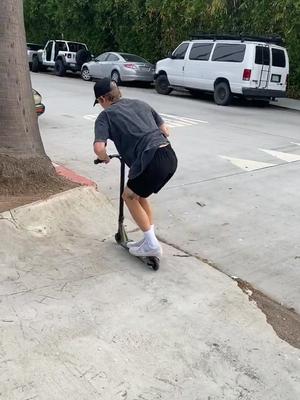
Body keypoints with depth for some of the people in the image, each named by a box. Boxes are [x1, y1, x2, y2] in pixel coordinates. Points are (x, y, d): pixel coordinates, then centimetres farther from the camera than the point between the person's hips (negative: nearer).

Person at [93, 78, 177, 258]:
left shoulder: (106, 116, 6)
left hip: (152, 161, -7)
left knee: (130, 197, 17)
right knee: (140, 195, 26)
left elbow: (99, 148, -9)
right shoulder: (141, 104, 23)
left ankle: (152, 245, 16)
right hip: (170, 156, 7)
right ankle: (149, 240, 32)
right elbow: (165, 131, 24)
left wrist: (105, 159, 12)